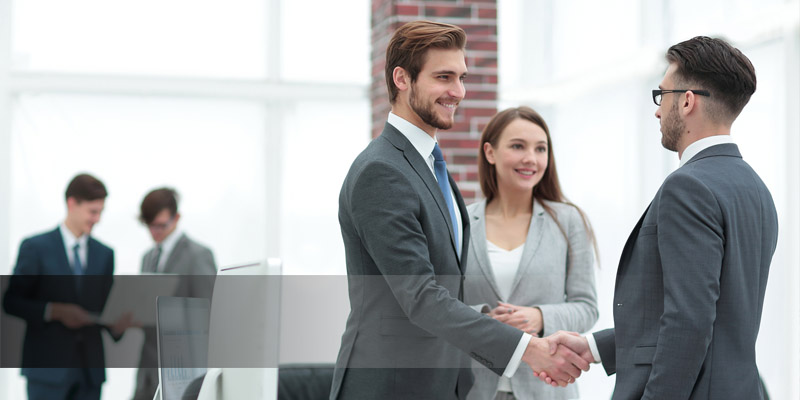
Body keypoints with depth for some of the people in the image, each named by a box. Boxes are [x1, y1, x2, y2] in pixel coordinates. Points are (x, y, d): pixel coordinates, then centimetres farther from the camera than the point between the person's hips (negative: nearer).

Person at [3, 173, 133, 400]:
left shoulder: (104, 254, 13)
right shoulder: (35, 247, -1)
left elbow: (104, 309, 14)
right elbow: (11, 302, -4)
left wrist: (117, 324, -9)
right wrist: (54, 311, -17)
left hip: (90, 370, 4)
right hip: (48, 368, -4)